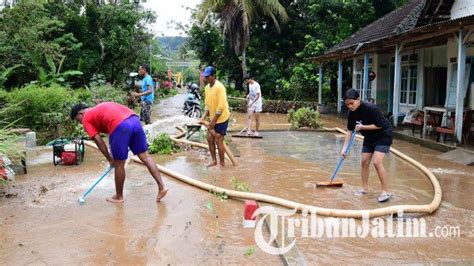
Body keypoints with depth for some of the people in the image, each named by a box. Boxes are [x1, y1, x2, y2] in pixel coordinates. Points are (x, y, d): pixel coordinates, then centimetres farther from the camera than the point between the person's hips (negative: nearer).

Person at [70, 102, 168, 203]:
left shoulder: (86, 118, 17)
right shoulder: (100, 109, 36)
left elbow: (99, 141, 8)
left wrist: (110, 159, 18)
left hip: (120, 126, -6)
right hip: (134, 119, 7)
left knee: (119, 164, 9)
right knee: (145, 156, 10)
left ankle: (119, 197, 25)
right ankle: (162, 186, 6)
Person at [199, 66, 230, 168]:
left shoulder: (219, 87, -21)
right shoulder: (207, 87, 5)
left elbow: (220, 107, -23)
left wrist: (213, 121, -19)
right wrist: (204, 117, 0)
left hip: (221, 118, -8)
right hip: (213, 119, 8)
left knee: (218, 141, -3)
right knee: (210, 139, 8)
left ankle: (222, 163, 11)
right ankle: (214, 160, 21)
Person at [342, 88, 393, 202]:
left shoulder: (370, 108, -28)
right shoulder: (351, 113, -8)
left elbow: (379, 125, -22)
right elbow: (349, 131, -2)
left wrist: (362, 127, -27)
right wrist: (344, 148, -6)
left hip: (383, 135, -7)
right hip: (369, 137, 7)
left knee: (376, 162, -17)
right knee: (364, 162, 6)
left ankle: (386, 191, -8)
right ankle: (365, 188, 21)